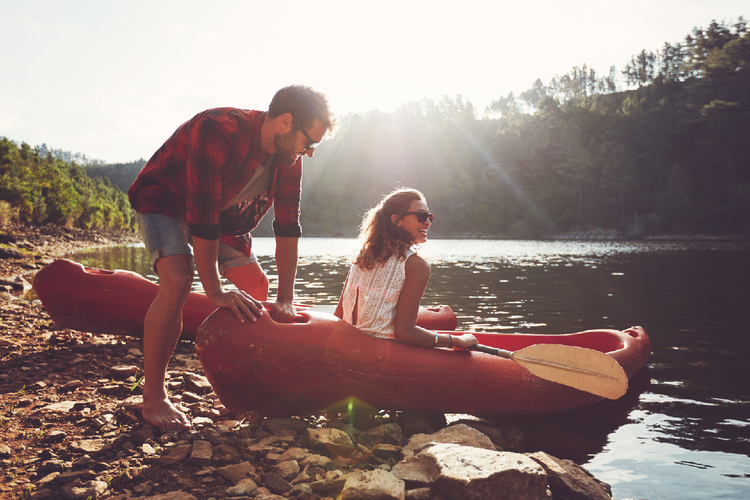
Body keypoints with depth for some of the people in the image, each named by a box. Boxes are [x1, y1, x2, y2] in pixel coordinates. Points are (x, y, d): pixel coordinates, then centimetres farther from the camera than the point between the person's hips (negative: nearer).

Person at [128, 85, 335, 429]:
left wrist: (285, 299, -21)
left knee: (258, 287, 2)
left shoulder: (289, 157, -15)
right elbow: (201, 219, -38)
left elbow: (288, 226, -15)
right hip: (165, 202, -7)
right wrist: (215, 293, -36)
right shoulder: (217, 131, -37)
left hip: (223, 213, 7)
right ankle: (153, 397, -16)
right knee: (178, 280, -29)